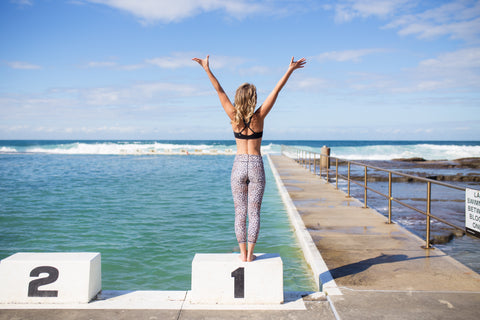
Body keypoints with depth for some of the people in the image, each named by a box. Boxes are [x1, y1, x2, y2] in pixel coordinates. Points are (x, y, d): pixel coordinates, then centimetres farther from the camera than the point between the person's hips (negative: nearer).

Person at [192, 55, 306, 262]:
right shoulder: (259, 117, -8)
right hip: (256, 166, -1)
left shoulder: (234, 117, -6)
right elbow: (276, 91, -7)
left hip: (239, 165, 1)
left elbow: (219, 90, -5)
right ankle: (250, 253, 6)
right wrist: (289, 71, -3)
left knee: (240, 212, 7)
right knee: (254, 212, 4)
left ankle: (243, 253, 10)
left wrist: (207, 69, -2)